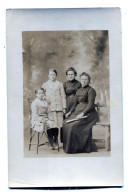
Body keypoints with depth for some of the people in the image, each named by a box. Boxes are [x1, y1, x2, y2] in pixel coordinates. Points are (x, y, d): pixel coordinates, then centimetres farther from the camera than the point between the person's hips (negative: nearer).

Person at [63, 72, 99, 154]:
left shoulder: (91, 90, -5)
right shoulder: (78, 91, 18)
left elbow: (90, 104, -15)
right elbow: (75, 104, 20)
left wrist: (82, 113, -25)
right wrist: (70, 112, 4)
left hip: (88, 113, -7)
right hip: (78, 111, 7)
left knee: (74, 125, -29)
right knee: (66, 123, -16)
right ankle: (68, 146, -10)